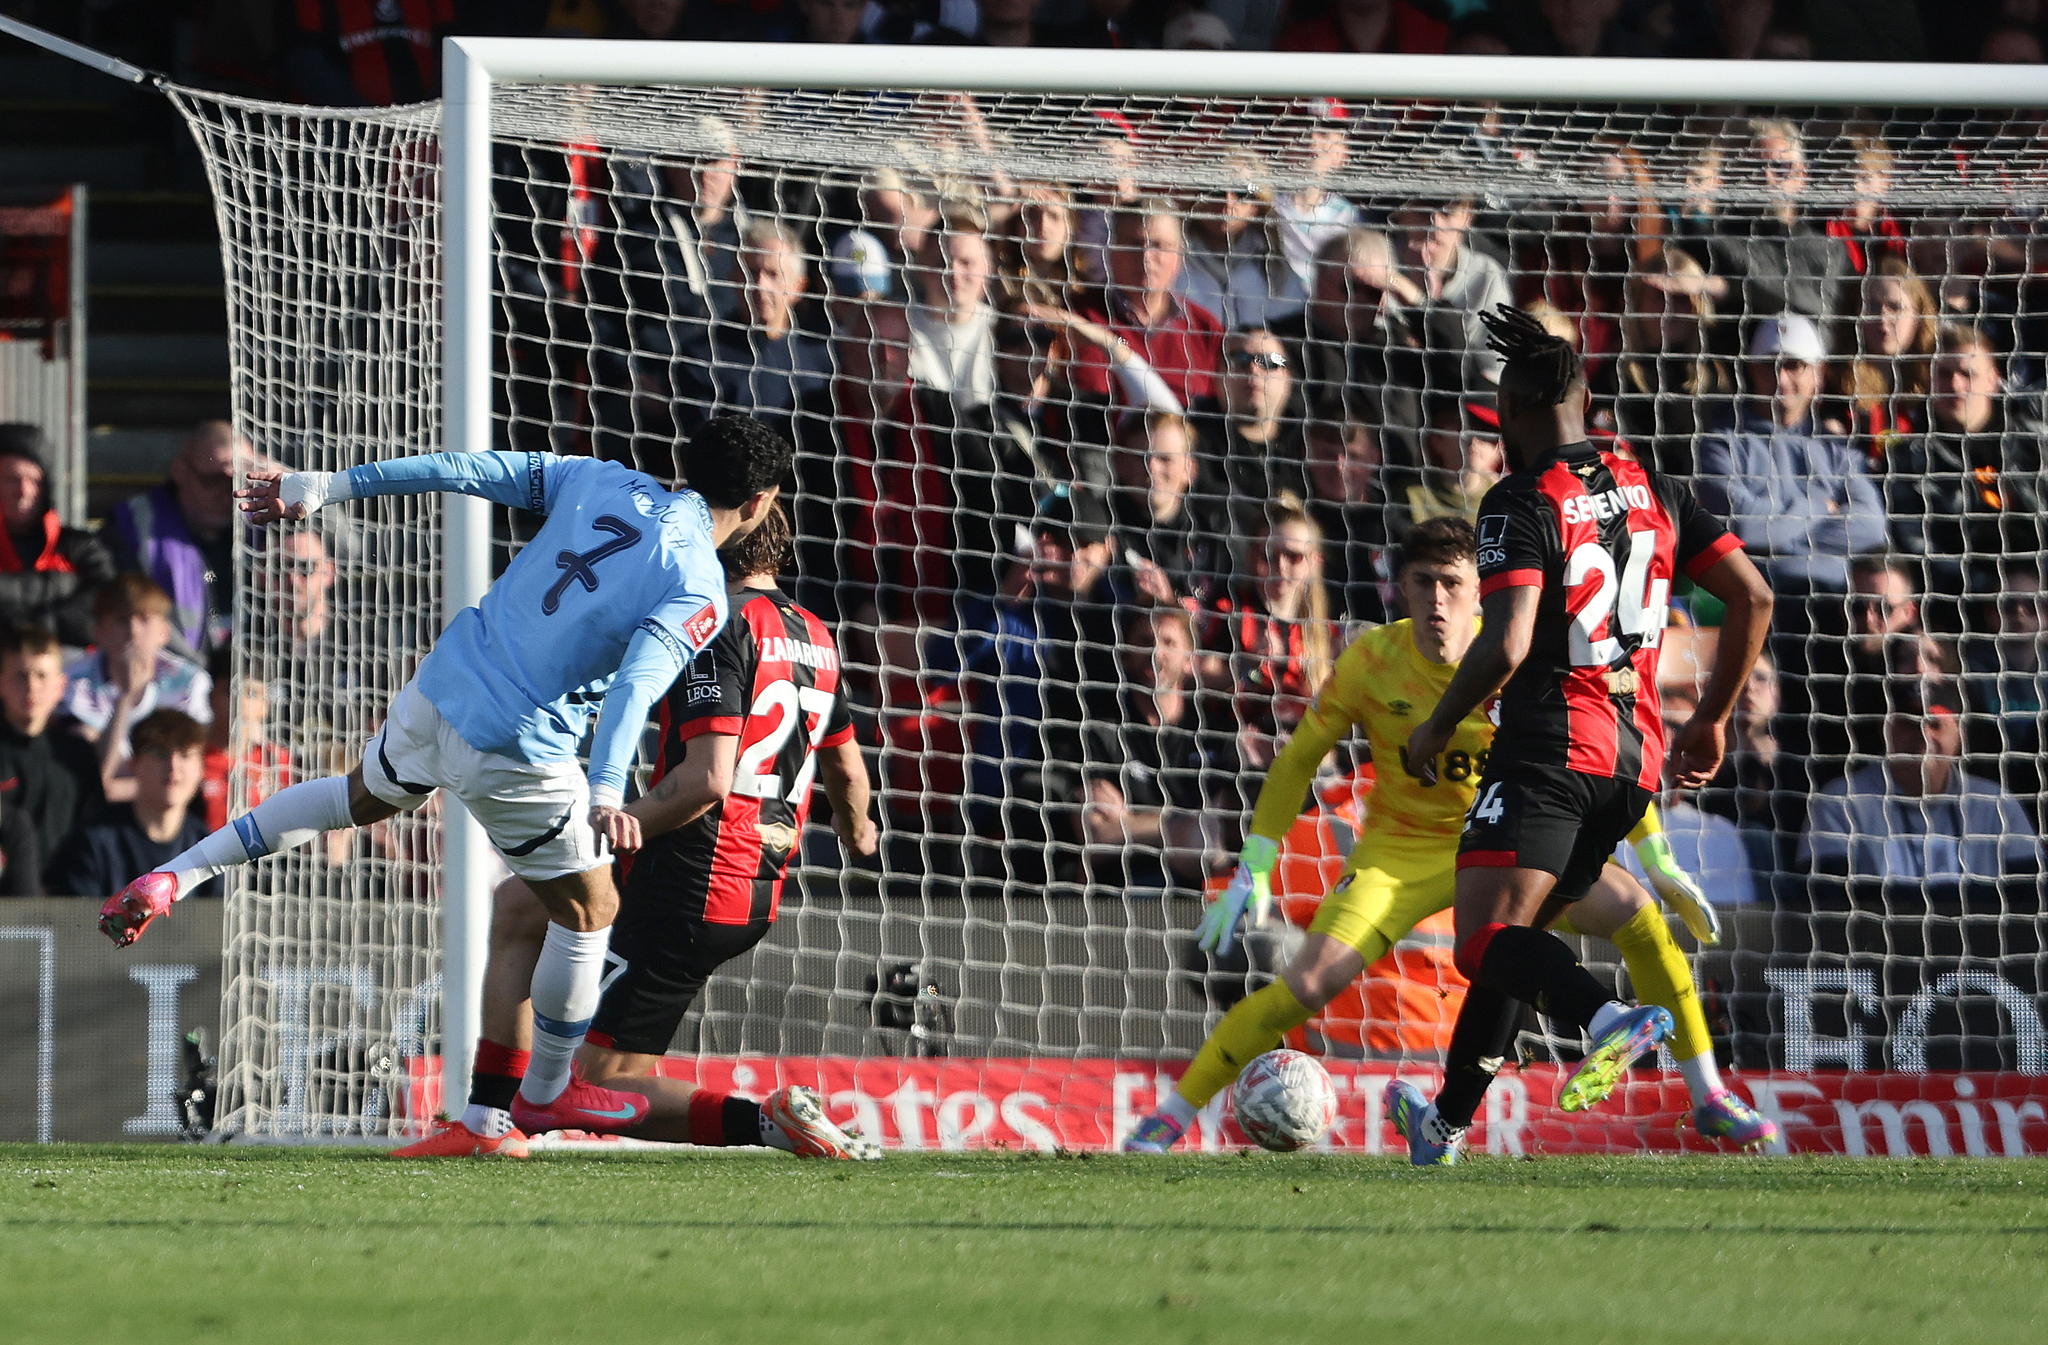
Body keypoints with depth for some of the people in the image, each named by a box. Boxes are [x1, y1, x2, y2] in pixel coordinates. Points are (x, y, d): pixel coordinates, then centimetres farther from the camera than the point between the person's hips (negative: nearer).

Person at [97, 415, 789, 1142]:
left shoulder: (604, 483, 4)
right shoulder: (699, 595, -14)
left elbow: (471, 470, 4)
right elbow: (640, 679, -30)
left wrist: (329, 487, 9)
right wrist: (607, 792, -43)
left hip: (438, 691, 7)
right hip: (515, 753, -7)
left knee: (363, 796, 35)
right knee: (588, 909, 15)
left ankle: (173, 876, 27)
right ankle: (548, 1089, 30)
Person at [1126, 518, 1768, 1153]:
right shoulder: (1371, 661, -15)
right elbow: (1299, 760, -3)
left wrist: (1660, 862, 1)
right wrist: (1254, 873, -6)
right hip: (1398, 853, -2)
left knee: (1634, 911, -15)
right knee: (1309, 984, -22)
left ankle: (1709, 1101, 0)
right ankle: (1169, 1117, -8)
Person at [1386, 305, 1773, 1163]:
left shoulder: (1521, 505, -8)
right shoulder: (1650, 490, 12)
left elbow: (1507, 645, -19)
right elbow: (1752, 597, 11)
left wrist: (1435, 732, -4)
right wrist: (1713, 720, 21)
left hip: (1550, 748, -8)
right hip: (1636, 757, 8)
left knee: (1486, 944, -14)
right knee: (1514, 938, 19)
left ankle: (1608, 1017, -42)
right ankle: (1446, 1124, 27)